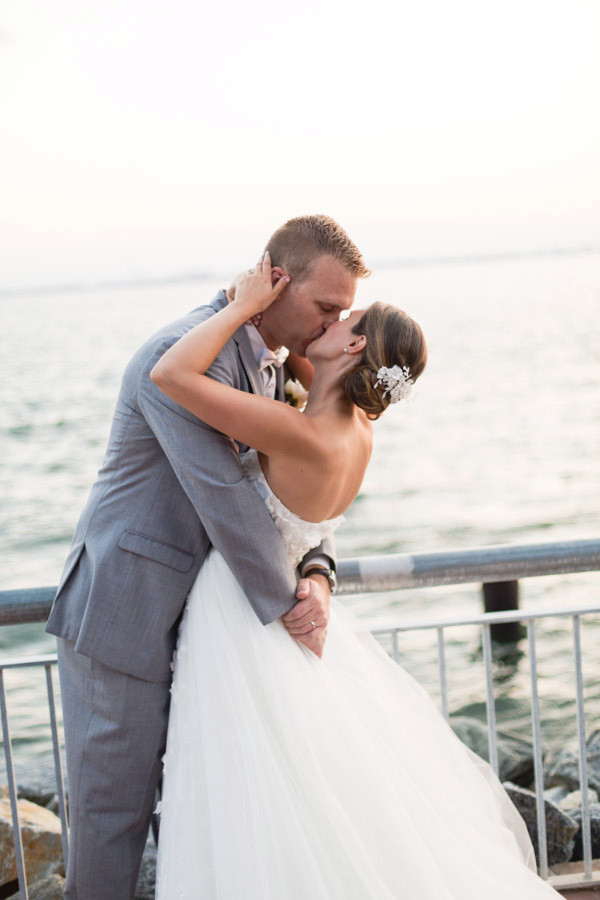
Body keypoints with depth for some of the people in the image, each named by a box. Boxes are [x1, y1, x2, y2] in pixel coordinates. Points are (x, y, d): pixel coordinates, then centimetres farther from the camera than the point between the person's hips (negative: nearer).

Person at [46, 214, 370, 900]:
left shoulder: (272, 364, 8)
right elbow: (225, 502, -26)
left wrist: (316, 573, -8)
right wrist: (288, 608, -17)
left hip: (187, 610, 9)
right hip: (122, 613, -9)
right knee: (113, 802, 5)